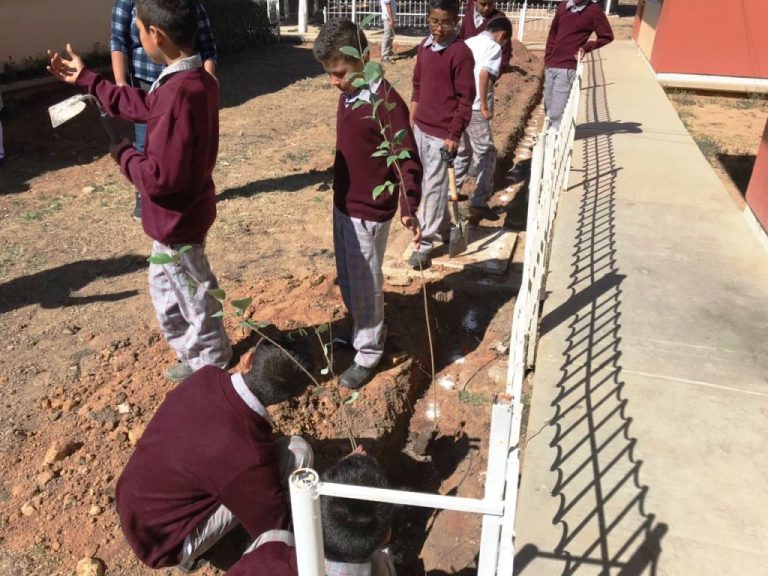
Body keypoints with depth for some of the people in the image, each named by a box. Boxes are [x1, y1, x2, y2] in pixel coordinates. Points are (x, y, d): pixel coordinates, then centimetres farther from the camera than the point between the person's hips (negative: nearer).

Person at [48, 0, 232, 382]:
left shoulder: (178, 93, -30)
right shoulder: (196, 79, 2)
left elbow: (161, 176, -31)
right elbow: (145, 105, 18)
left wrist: (124, 155, -11)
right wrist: (86, 80, 24)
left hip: (177, 219, -10)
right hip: (181, 213, 10)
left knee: (194, 300, 8)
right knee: (164, 287, 27)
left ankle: (212, 374, 30)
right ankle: (196, 357, 43)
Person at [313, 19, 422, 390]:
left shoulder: (386, 103, -21)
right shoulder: (347, 95, 4)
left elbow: (408, 160, -22)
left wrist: (408, 209, -34)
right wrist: (340, 198, 18)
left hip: (369, 212, -8)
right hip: (342, 205, 8)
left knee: (365, 285, 6)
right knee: (347, 281, 21)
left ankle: (368, 353, 25)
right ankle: (364, 331, 43)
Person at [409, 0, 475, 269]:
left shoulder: (460, 53, -15)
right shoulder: (424, 46, 6)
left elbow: (466, 99, -14)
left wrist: (454, 136, -15)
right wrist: (412, 120, 15)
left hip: (442, 132, -7)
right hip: (421, 127, 7)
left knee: (434, 186, -1)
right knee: (427, 182, 17)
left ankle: (426, 243, 7)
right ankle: (442, 227, 34)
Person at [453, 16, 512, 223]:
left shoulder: (468, 42, 17)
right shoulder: (494, 46, -5)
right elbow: (484, 74, -22)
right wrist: (484, 106, -18)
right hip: (474, 108, -8)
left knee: (462, 151, 22)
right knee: (486, 155, 1)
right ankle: (479, 203, -1)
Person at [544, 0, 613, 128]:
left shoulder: (593, 11, -4)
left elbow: (607, 36, 1)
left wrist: (586, 48, -8)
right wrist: (547, 59, 12)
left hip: (568, 67, -6)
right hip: (551, 65, 6)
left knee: (558, 107, -11)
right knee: (549, 103, 9)